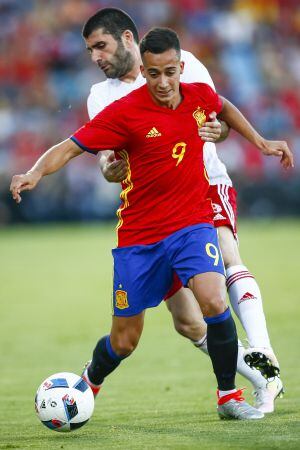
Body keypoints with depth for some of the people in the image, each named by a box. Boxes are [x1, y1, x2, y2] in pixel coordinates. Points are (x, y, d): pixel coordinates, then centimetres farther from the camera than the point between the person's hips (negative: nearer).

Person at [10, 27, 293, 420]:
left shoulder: (200, 96, -2)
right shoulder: (124, 112, -14)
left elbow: (225, 108, 23)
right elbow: (69, 148, -14)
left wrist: (261, 143, 21)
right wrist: (35, 173, -31)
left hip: (192, 224, 2)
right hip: (139, 237, -2)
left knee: (214, 302, -27)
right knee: (123, 342, 7)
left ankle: (228, 396, -9)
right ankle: (88, 385, 40)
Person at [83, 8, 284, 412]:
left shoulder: (182, 63, 4)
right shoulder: (102, 96, 10)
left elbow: (219, 115, 0)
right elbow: (105, 154, -2)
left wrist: (216, 129, -25)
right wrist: (109, 169, -27)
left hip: (208, 184, -3)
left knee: (226, 256, -34)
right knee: (188, 322, -7)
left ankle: (262, 355, -45)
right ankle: (263, 383, 6)